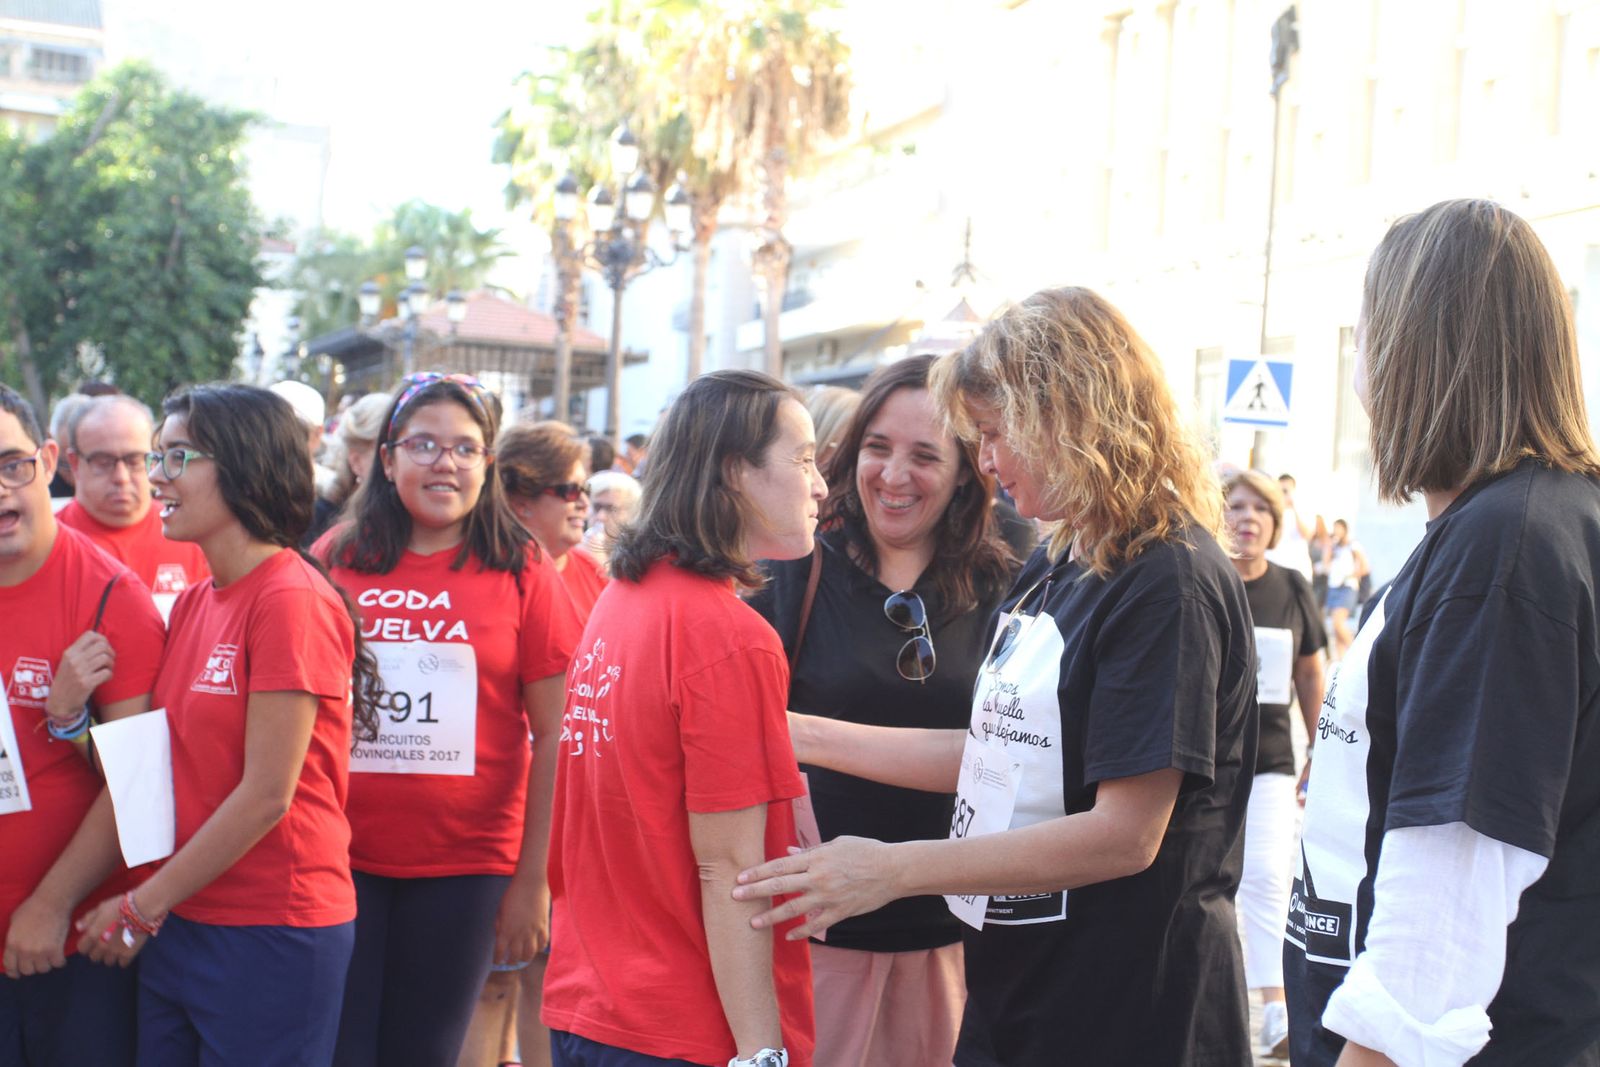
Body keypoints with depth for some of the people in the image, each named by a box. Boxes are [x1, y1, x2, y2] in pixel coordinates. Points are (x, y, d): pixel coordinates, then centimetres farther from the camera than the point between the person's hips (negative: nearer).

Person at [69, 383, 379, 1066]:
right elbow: (172, 763, 13)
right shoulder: (192, 603, 10)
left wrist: (142, 907, -9)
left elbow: (267, 795, -18)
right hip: (177, 923, 8)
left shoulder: (292, 601, -16)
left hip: (271, 931, -7)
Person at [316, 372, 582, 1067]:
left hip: (465, 863, -1)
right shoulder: (336, 561, 3)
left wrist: (532, 880, -4)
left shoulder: (520, 573, -2)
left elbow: (556, 736, -1)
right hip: (340, 855, 1)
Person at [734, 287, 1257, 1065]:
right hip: (1017, 991, 8)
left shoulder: (1171, 585, -18)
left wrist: (896, 869, -23)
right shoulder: (1051, 573, 11)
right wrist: (799, 734, 8)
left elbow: (1127, 835, -23)